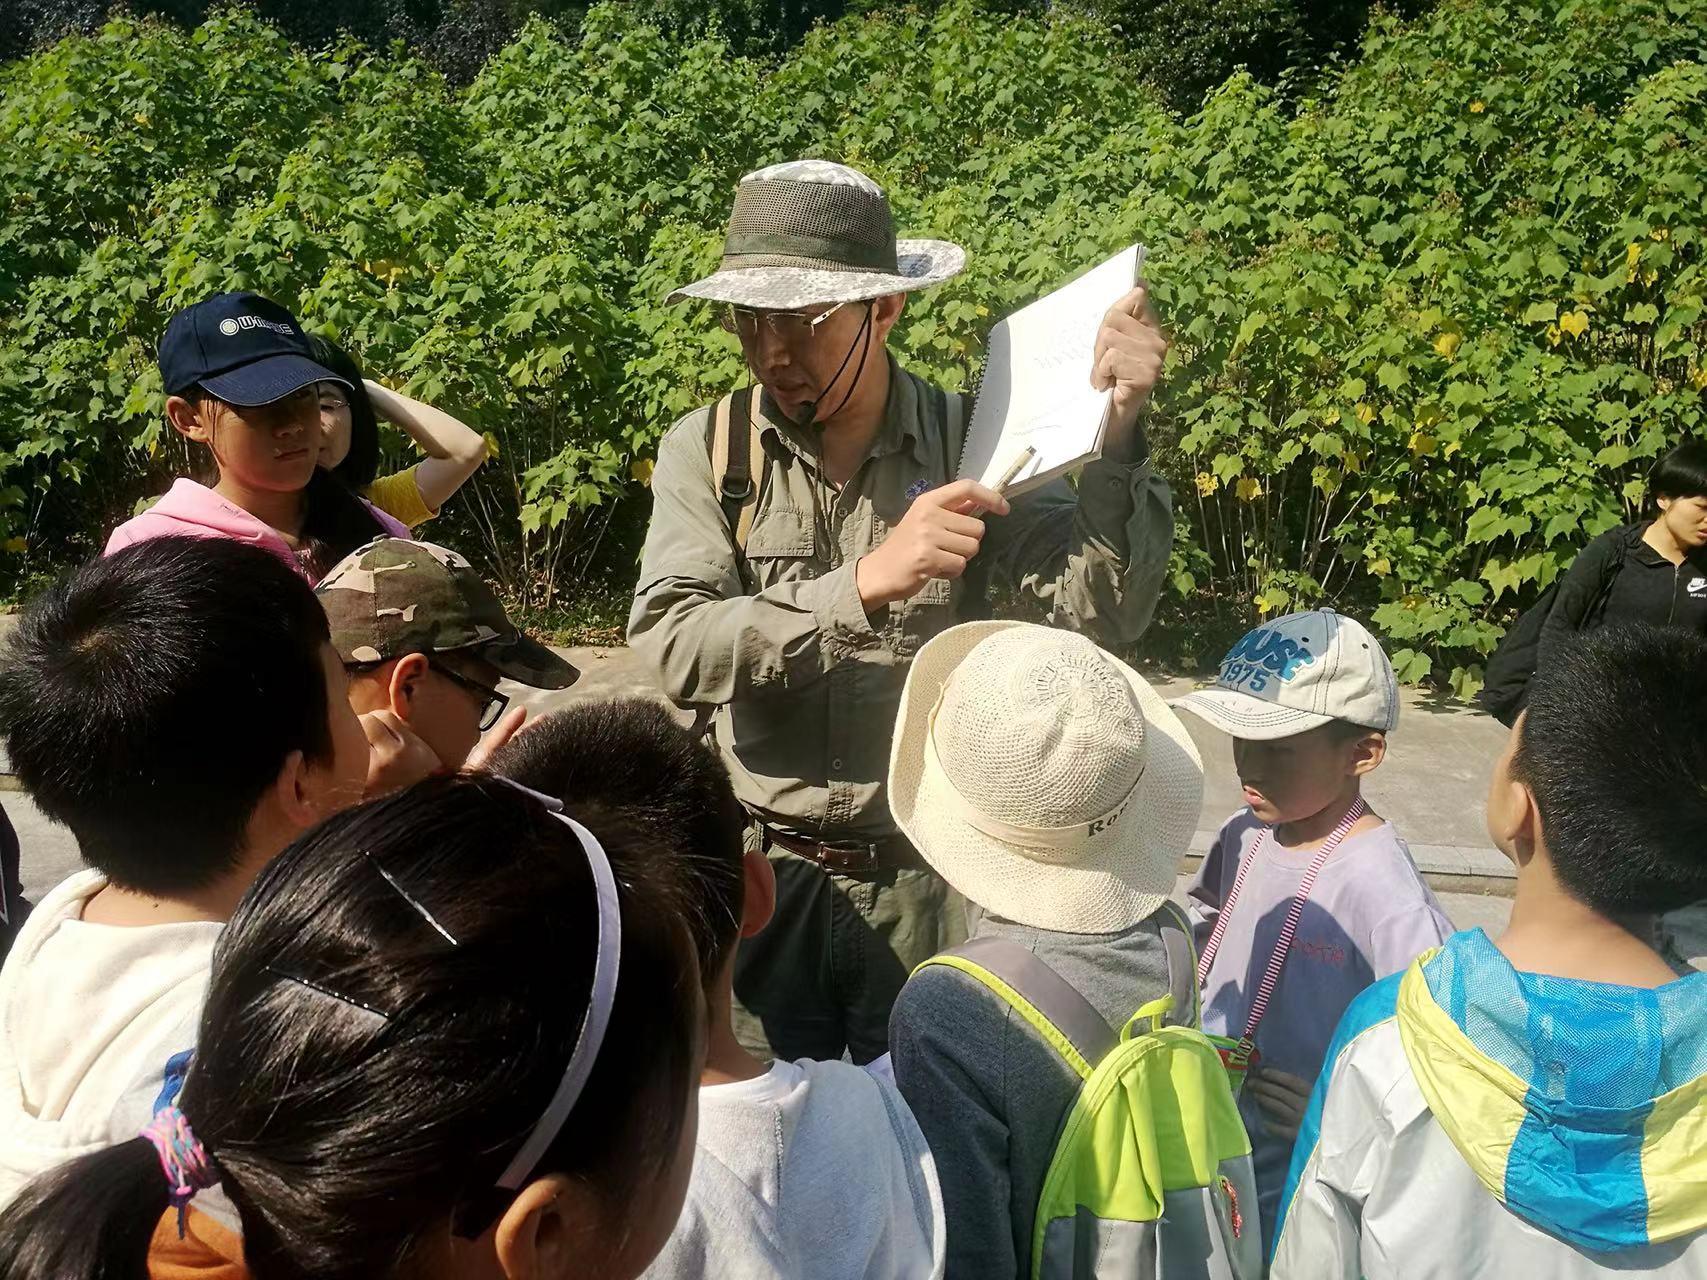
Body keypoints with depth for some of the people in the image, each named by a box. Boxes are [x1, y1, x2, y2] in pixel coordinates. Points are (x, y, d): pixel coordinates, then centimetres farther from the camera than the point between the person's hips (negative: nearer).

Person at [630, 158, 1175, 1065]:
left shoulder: (968, 445, -6)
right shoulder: (705, 450, -7)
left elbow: (1104, 614, -15)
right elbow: (669, 645, -20)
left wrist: (1116, 434, -29)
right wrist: (863, 582, -30)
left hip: (920, 887, 1)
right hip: (762, 879, 0)